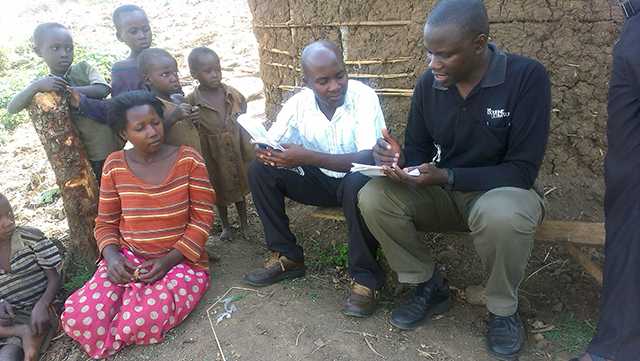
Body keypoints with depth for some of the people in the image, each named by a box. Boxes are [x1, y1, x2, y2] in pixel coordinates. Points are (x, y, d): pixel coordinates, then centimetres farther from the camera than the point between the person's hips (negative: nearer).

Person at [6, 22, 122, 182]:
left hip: (111, 147, 0)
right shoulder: (40, 85, -1)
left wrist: (66, 90, -26)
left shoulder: (83, 68, -1)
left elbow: (103, 90, -18)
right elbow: (12, 108, -14)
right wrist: (37, 86, -30)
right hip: (81, 155, 0)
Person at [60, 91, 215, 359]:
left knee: (144, 322, -31)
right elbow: (106, 222, 8)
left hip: (180, 260, -2)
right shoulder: (115, 165, 1)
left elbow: (202, 219, -7)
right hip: (128, 257, 3)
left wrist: (169, 260, -17)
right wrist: (111, 256, -13)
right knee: (77, 318, -21)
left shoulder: (188, 159, -6)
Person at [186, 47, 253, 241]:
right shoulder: (191, 102, -16)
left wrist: (251, 152, 3)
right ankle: (225, 226, 40)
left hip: (237, 152, 2)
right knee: (220, 192, 18)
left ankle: (244, 224, 40)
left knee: (239, 188, 19)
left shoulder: (234, 95, -8)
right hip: (213, 157, -2)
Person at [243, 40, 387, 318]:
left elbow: (369, 158, -31)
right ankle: (287, 257, -2)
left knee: (359, 184, -39)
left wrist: (307, 157, -39)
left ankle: (365, 277, -19)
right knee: (259, 171, -12)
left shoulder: (364, 97, -21)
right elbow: (267, 146, -5)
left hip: (356, 180, -4)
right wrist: (265, 153, -32)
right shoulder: (298, 103, -9)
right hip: (320, 180, 5)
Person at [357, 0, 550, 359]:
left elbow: (522, 170, -22)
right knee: (373, 198, -19)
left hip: (503, 191, -4)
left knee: (502, 217, -39)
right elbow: (419, 152, 4)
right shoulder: (428, 84, -5)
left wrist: (445, 177, -31)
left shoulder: (527, 76, -19)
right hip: (445, 191, 4)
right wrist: (400, 161, -21)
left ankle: (504, 309, -6)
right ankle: (430, 286, 3)